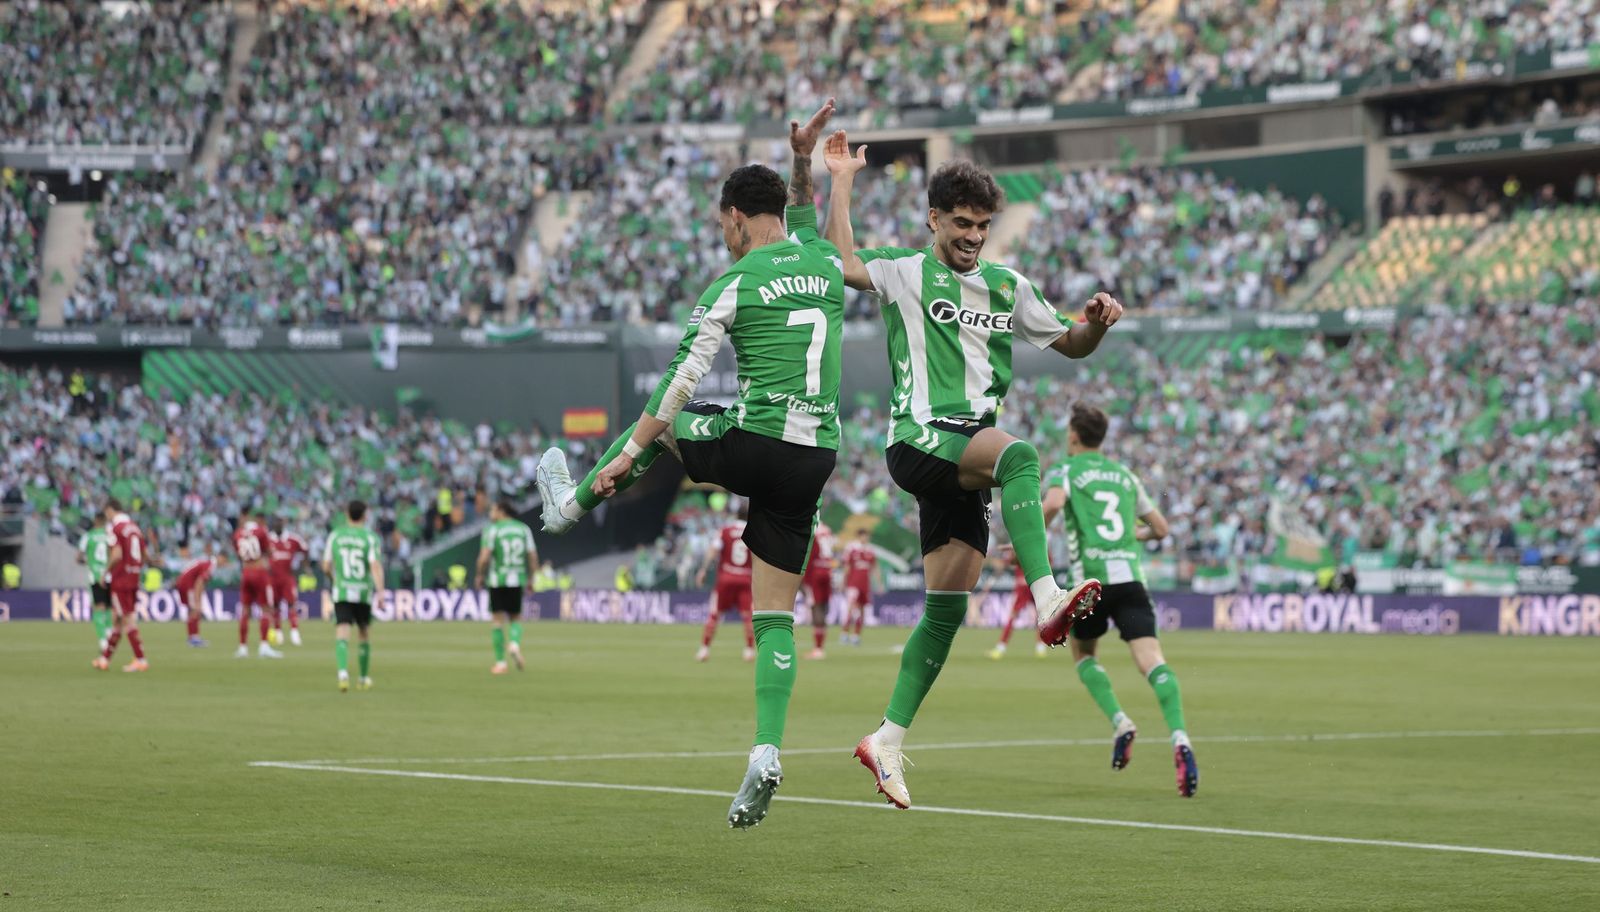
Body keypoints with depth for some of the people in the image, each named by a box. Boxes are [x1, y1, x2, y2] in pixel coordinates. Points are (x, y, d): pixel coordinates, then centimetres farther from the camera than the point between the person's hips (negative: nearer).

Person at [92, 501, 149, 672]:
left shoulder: (114, 527, -11)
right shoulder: (134, 526, 13)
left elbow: (117, 555, -21)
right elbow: (144, 555, 14)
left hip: (120, 580, -8)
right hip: (134, 579, 8)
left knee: (128, 620, -5)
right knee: (117, 619, 14)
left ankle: (140, 660, -7)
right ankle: (105, 658, 23)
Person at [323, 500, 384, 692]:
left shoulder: (335, 536, 4)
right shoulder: (370, 537, -3)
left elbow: (326, 567, 6)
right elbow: (376, 566, -16)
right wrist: (380, 591, -24)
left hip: (341, 592, 0)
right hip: (364, 592, 0)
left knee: (342, 633, -8)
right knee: (364, 633, 19)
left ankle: (343, 672, -33)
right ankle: (365, 678, 28)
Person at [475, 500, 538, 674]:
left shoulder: (492, 529, -6)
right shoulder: (524, 529, 6)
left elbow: (484, 557, -12)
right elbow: (533, 557, 4)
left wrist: (480, 576, 3)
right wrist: (530, 579, 14)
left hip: (497, 580, -3)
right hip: (517, 580, 3)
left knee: (498, 620, 5)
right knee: (516, 618, 16)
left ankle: (500, 662, 4)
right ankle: (515, 643, -14)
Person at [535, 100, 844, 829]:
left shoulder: (733, 285, -5)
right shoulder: (826, 265, 11)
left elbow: (680, 381, -6)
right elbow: (806, 225, 38)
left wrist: (630, 454, -2)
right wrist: (804, 162, 29)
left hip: (754, 445, -5)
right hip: (815, 461, 5)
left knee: (662, 421, 28)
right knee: (775, 614, 6)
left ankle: (573, 502, 48)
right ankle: (767, 752, -8)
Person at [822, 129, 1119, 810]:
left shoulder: (1007, 287, 20)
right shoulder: (906, 272, 4)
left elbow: (1070, 344, 25)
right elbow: (841, 263, -6)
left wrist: (1097, 322, 4)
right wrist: (841, 180, -5)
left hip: (966, 461, 7)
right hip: (920, 440, -7)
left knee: (947, 609, 3)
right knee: (1019, 454, -36)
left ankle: (888, 740, 10)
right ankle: (1047, 600, -50)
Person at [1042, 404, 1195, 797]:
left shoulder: (1065, 470, 8)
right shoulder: (1124, 474, 23)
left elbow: (1053, 503, -16)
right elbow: (1160, 527, 28)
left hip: (1091, 577, -3)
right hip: (1131, 575, 3)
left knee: (1083, 654, 22)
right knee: (1151, 660, -12)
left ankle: (1120, 722, 0)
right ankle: (1179, 736, -35)